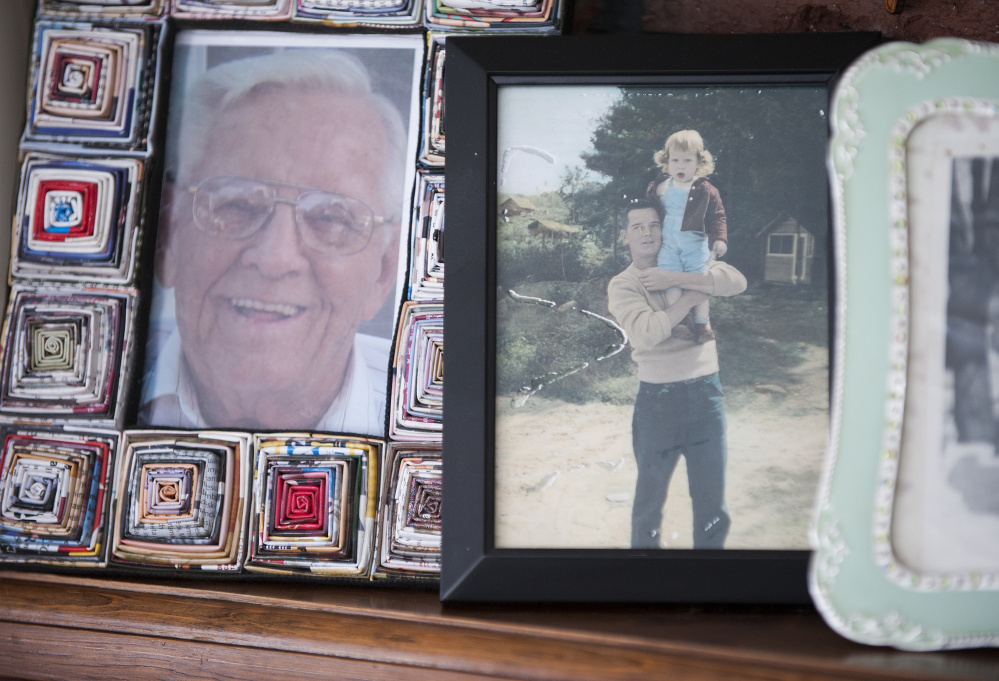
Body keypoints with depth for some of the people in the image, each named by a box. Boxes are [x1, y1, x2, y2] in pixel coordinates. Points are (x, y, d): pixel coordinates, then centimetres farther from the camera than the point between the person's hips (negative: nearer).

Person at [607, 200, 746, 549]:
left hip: (706, 392, 3)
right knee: (650, 496, 12)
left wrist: (677, 279, -19)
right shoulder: (622, 285, -4)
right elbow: (647, 332, -22)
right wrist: (692, 296, -14)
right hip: (659, 397, -3)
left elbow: (737, 281, -12)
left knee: (711, 497, 11)